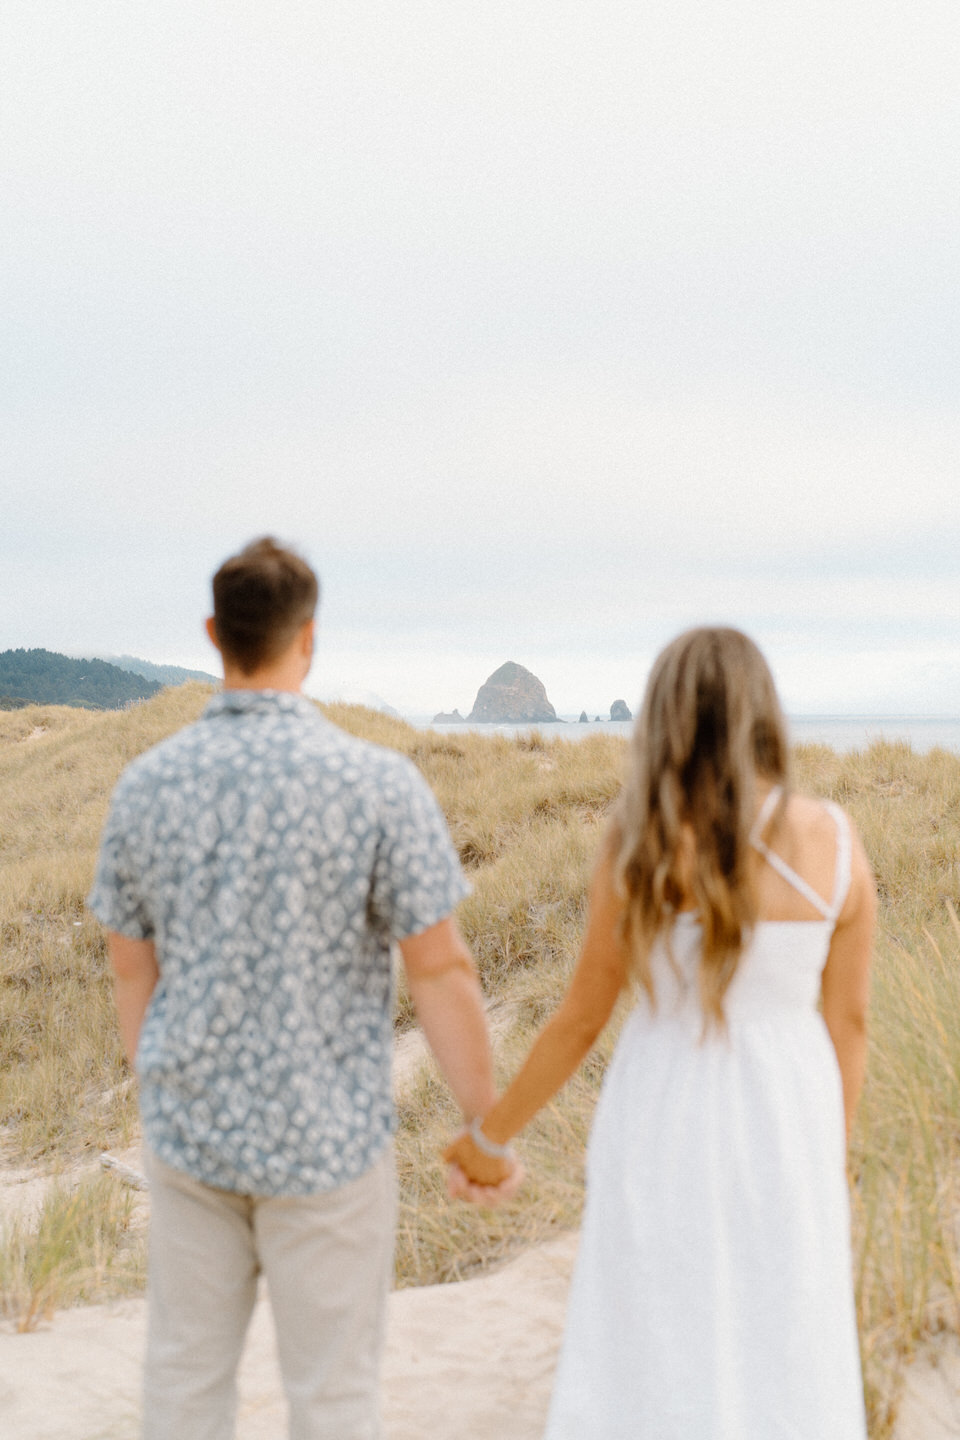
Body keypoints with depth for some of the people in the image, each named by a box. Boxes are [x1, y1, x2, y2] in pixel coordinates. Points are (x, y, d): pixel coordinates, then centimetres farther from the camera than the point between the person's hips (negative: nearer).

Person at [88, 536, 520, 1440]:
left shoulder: (146, 782, -5)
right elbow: (440, 972, -14)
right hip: (324, 1140, -4)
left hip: (190, 1131, 4)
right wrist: (488, 1128, -3)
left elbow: (131, 969, 5)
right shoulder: (378, 782, -17)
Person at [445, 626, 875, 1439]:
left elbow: (582, 1018, -7)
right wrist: (834, 1159, 14)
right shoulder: (836, 841, -7)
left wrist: (490, 1139, 7)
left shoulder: (639, 846, -13)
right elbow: (850, 1019, 0)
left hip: (667, 1126, -2)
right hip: (787, 1124, 2)